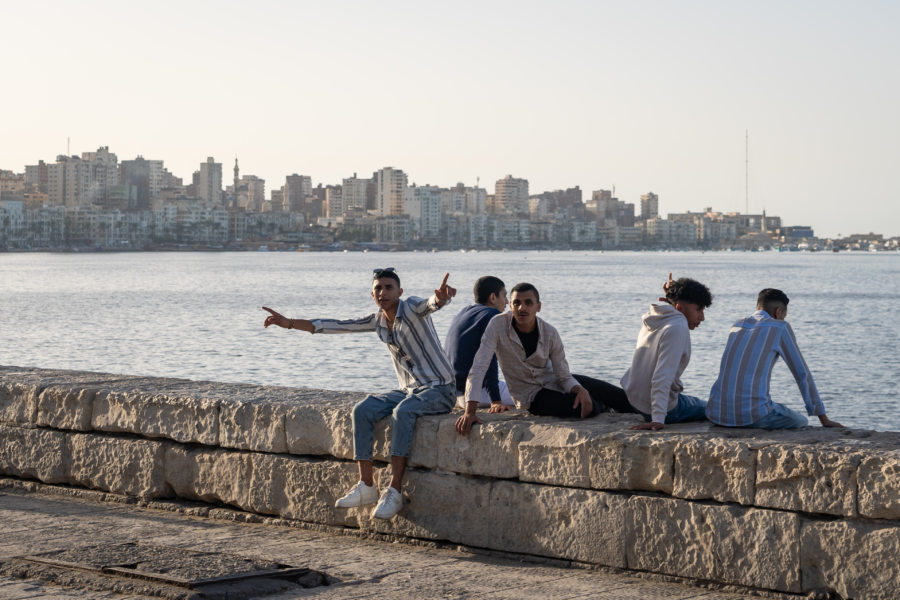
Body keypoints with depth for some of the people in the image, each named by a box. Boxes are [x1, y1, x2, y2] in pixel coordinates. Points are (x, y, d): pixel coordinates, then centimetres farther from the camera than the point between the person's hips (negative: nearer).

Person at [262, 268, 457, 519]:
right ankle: (366, 485, -17)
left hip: (439, 389, -7)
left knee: (402, 412, -35)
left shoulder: (411, 308, -13)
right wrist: (289, 323, 7)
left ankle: (394, 491, -36)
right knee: (363, 410, -15)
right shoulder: (378, 321, 7)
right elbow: (337, 326, 10)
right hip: (409, 390, 7)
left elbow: (430, 304, -36)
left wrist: (441, 297, -62)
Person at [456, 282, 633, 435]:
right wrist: (470, 411, -37)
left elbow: (564, 376, -8)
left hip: (553, 382, 3)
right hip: (531, 395, -3)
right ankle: (602, 407, 9)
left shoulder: (550, 333, -14)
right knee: (578, 408, -28)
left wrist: (581, 390, -31)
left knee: (621, 398, -7)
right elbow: (478, 368, -27)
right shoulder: (498, 325, -22)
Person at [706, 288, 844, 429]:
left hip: (717, 413, 6)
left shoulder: (736, 326, 22)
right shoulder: (780, 328, 5)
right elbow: (802, 373, 8)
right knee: (800, 421, 22)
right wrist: (824, 419, 13)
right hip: (753, 414, -5)